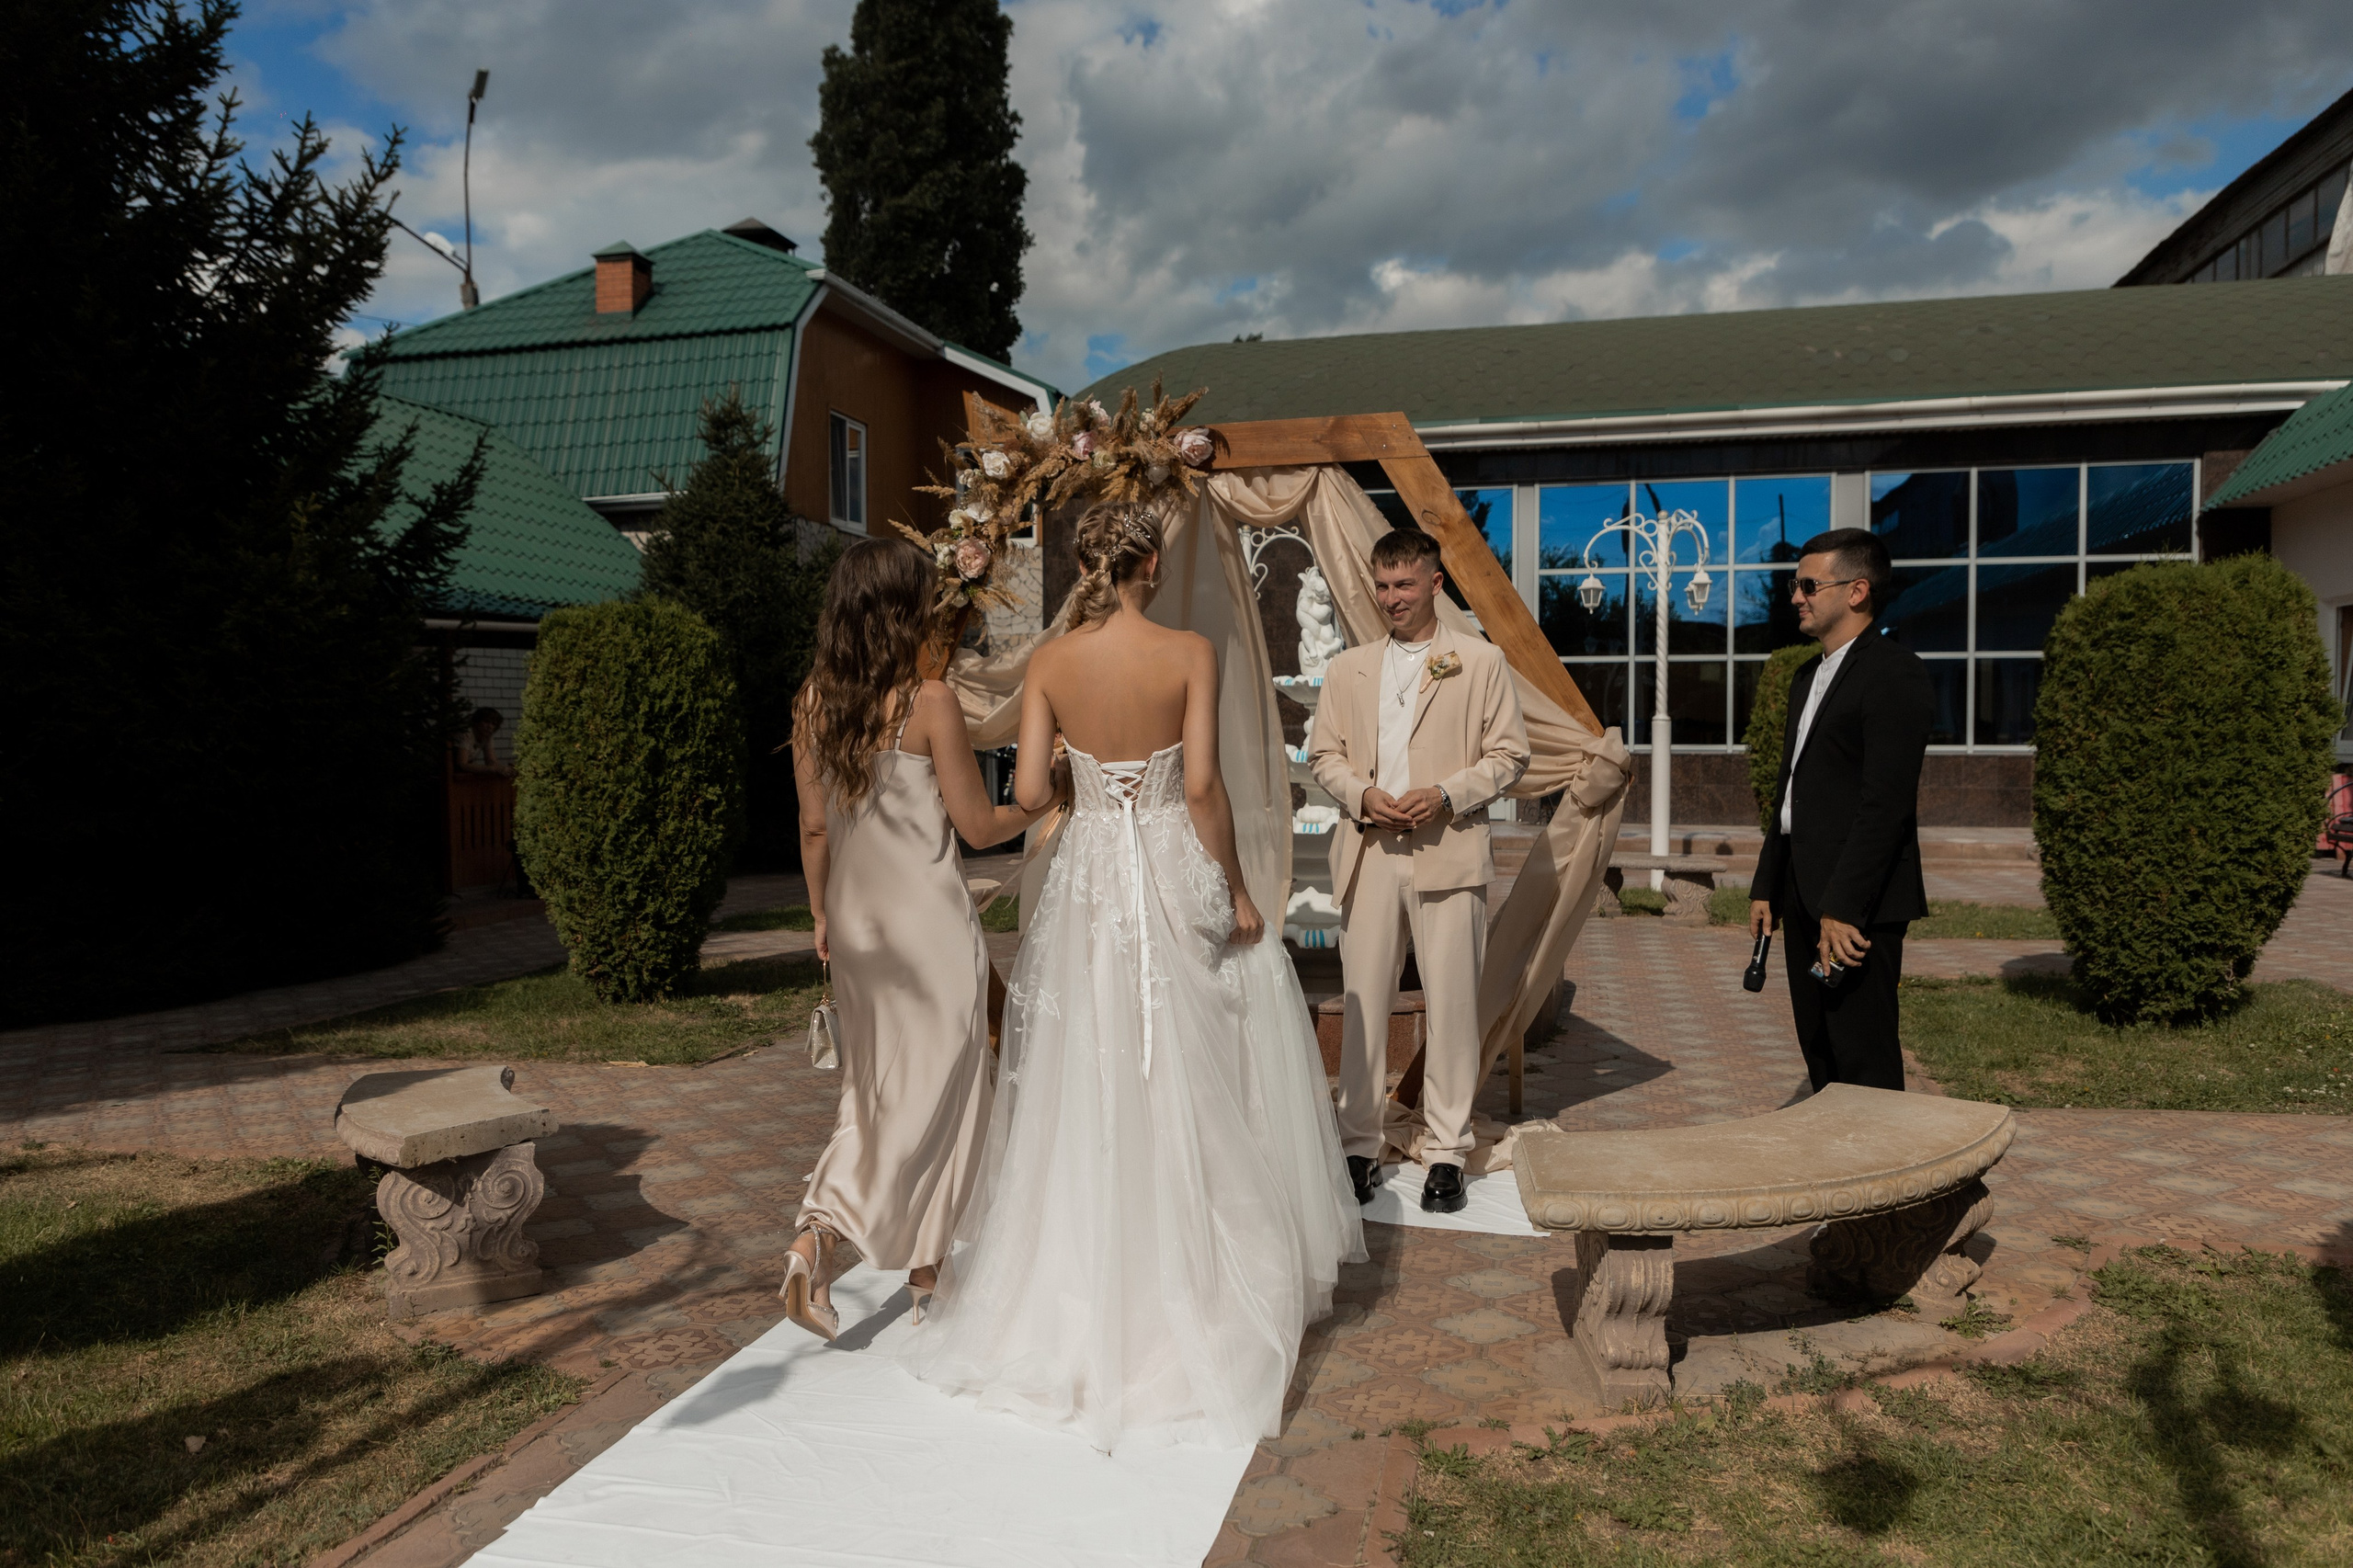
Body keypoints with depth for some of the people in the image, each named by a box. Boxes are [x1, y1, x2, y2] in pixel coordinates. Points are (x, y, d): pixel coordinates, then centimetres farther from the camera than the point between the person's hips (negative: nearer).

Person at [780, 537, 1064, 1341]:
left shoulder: (813, 702, 1)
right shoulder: (929, 701, -16)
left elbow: (814, 824, 7)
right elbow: (978, 826, -11)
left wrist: (822, 915, 18)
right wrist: (1044, 798, 7)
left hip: (856, 920, 6)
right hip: (929, 921, -6)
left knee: (875, 1084, 19)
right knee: (937, 1088, 6)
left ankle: (818, 1236, 16)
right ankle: (926, 1271, 11)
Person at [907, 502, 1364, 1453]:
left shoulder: (1051, 661, -3)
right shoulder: (1188, 653, -10)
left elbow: (1026, 792, -7)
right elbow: (1201, 784, -15)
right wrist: (1239, 890, -6)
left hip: (1087, 877, 3)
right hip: (1176, 876, -2)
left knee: (1088, 1087, 14)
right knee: (1189, 1091, 11)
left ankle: (1080, 1284, 26)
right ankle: (1193, 1285, 22)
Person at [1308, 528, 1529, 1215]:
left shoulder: (1482, 661, 6)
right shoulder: (1347, 668, 15)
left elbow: (1508, 754, 3)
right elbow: (1323, 753, 14)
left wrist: (1446, 794, -12)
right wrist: (1363, 795, -6)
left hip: (1449, 855, -2)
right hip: (1369, 855, 2)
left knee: (1452, 1005, 0)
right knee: (1363, 1003, 4)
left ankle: (1447, 1153, 11)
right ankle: (1359, 1146, 15)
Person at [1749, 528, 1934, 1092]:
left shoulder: (1894, 672, -11)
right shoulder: (1808, 676, 19)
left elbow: (1886, 803, -19)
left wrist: (1844, 908, -23)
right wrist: (1766, 887, 17)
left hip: (1859, 905, -9)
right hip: (1805, 898, 9)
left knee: (1864, 1063, -5)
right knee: (1820, 1054, 14)